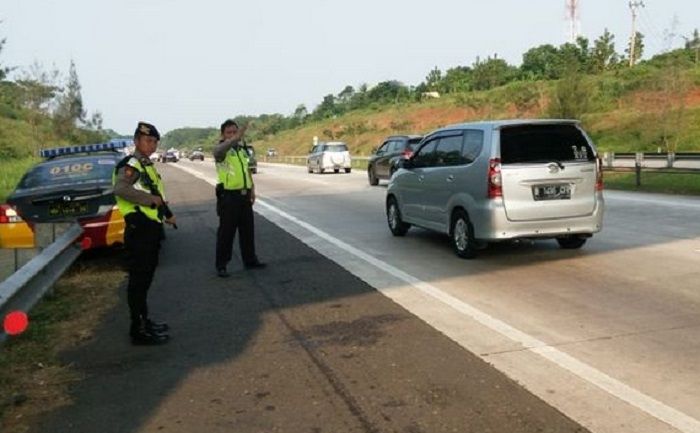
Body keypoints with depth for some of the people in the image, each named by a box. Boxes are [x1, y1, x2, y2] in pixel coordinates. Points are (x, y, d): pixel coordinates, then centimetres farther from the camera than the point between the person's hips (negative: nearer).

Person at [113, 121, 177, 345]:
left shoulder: (147, 165, 18)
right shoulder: (130, 164, -13)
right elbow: (121, 189, -32)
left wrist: (168, 214, 19)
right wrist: (151, 199, -27)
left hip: (151, 228, 10)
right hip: (139, 229, -10)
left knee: (146, 277, 18)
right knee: (138, 279, -6)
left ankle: (144, 320, 30)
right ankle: (138, 330, -1)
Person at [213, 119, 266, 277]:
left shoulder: (242, 149, 15)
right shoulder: (221, 148, -9)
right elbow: (219, 151, -35)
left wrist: (252, 189, 10)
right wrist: (235, 138, -51)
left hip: (244, 195, 7)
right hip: (228, 196, -7)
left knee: (248, 230, 13)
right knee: (226, 232, -2)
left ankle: (250, 260, 25)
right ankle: (221, 265, 6)